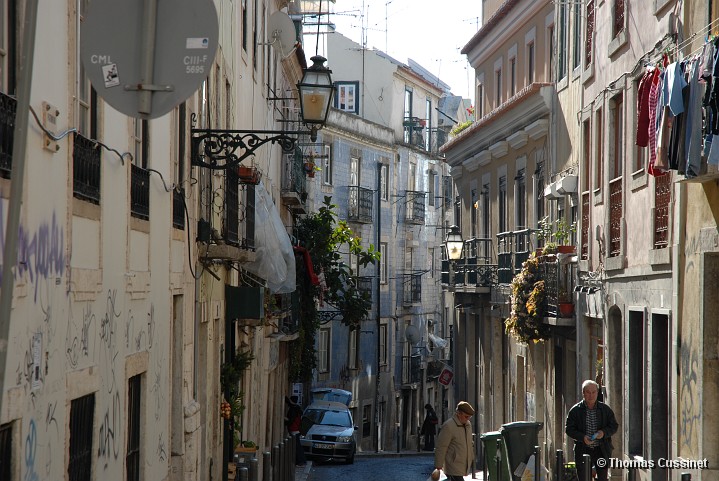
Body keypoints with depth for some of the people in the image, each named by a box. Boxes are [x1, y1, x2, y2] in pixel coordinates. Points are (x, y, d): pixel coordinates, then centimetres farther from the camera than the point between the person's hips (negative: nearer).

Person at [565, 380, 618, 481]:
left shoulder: (605, 409, 5)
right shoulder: (575, 410, 1)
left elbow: (614, 426, 8)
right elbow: (569, 429, -1)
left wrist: (604, 432, -13)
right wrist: (582, 437, -17)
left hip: (602, 450, 1)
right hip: (583, 450, -1)